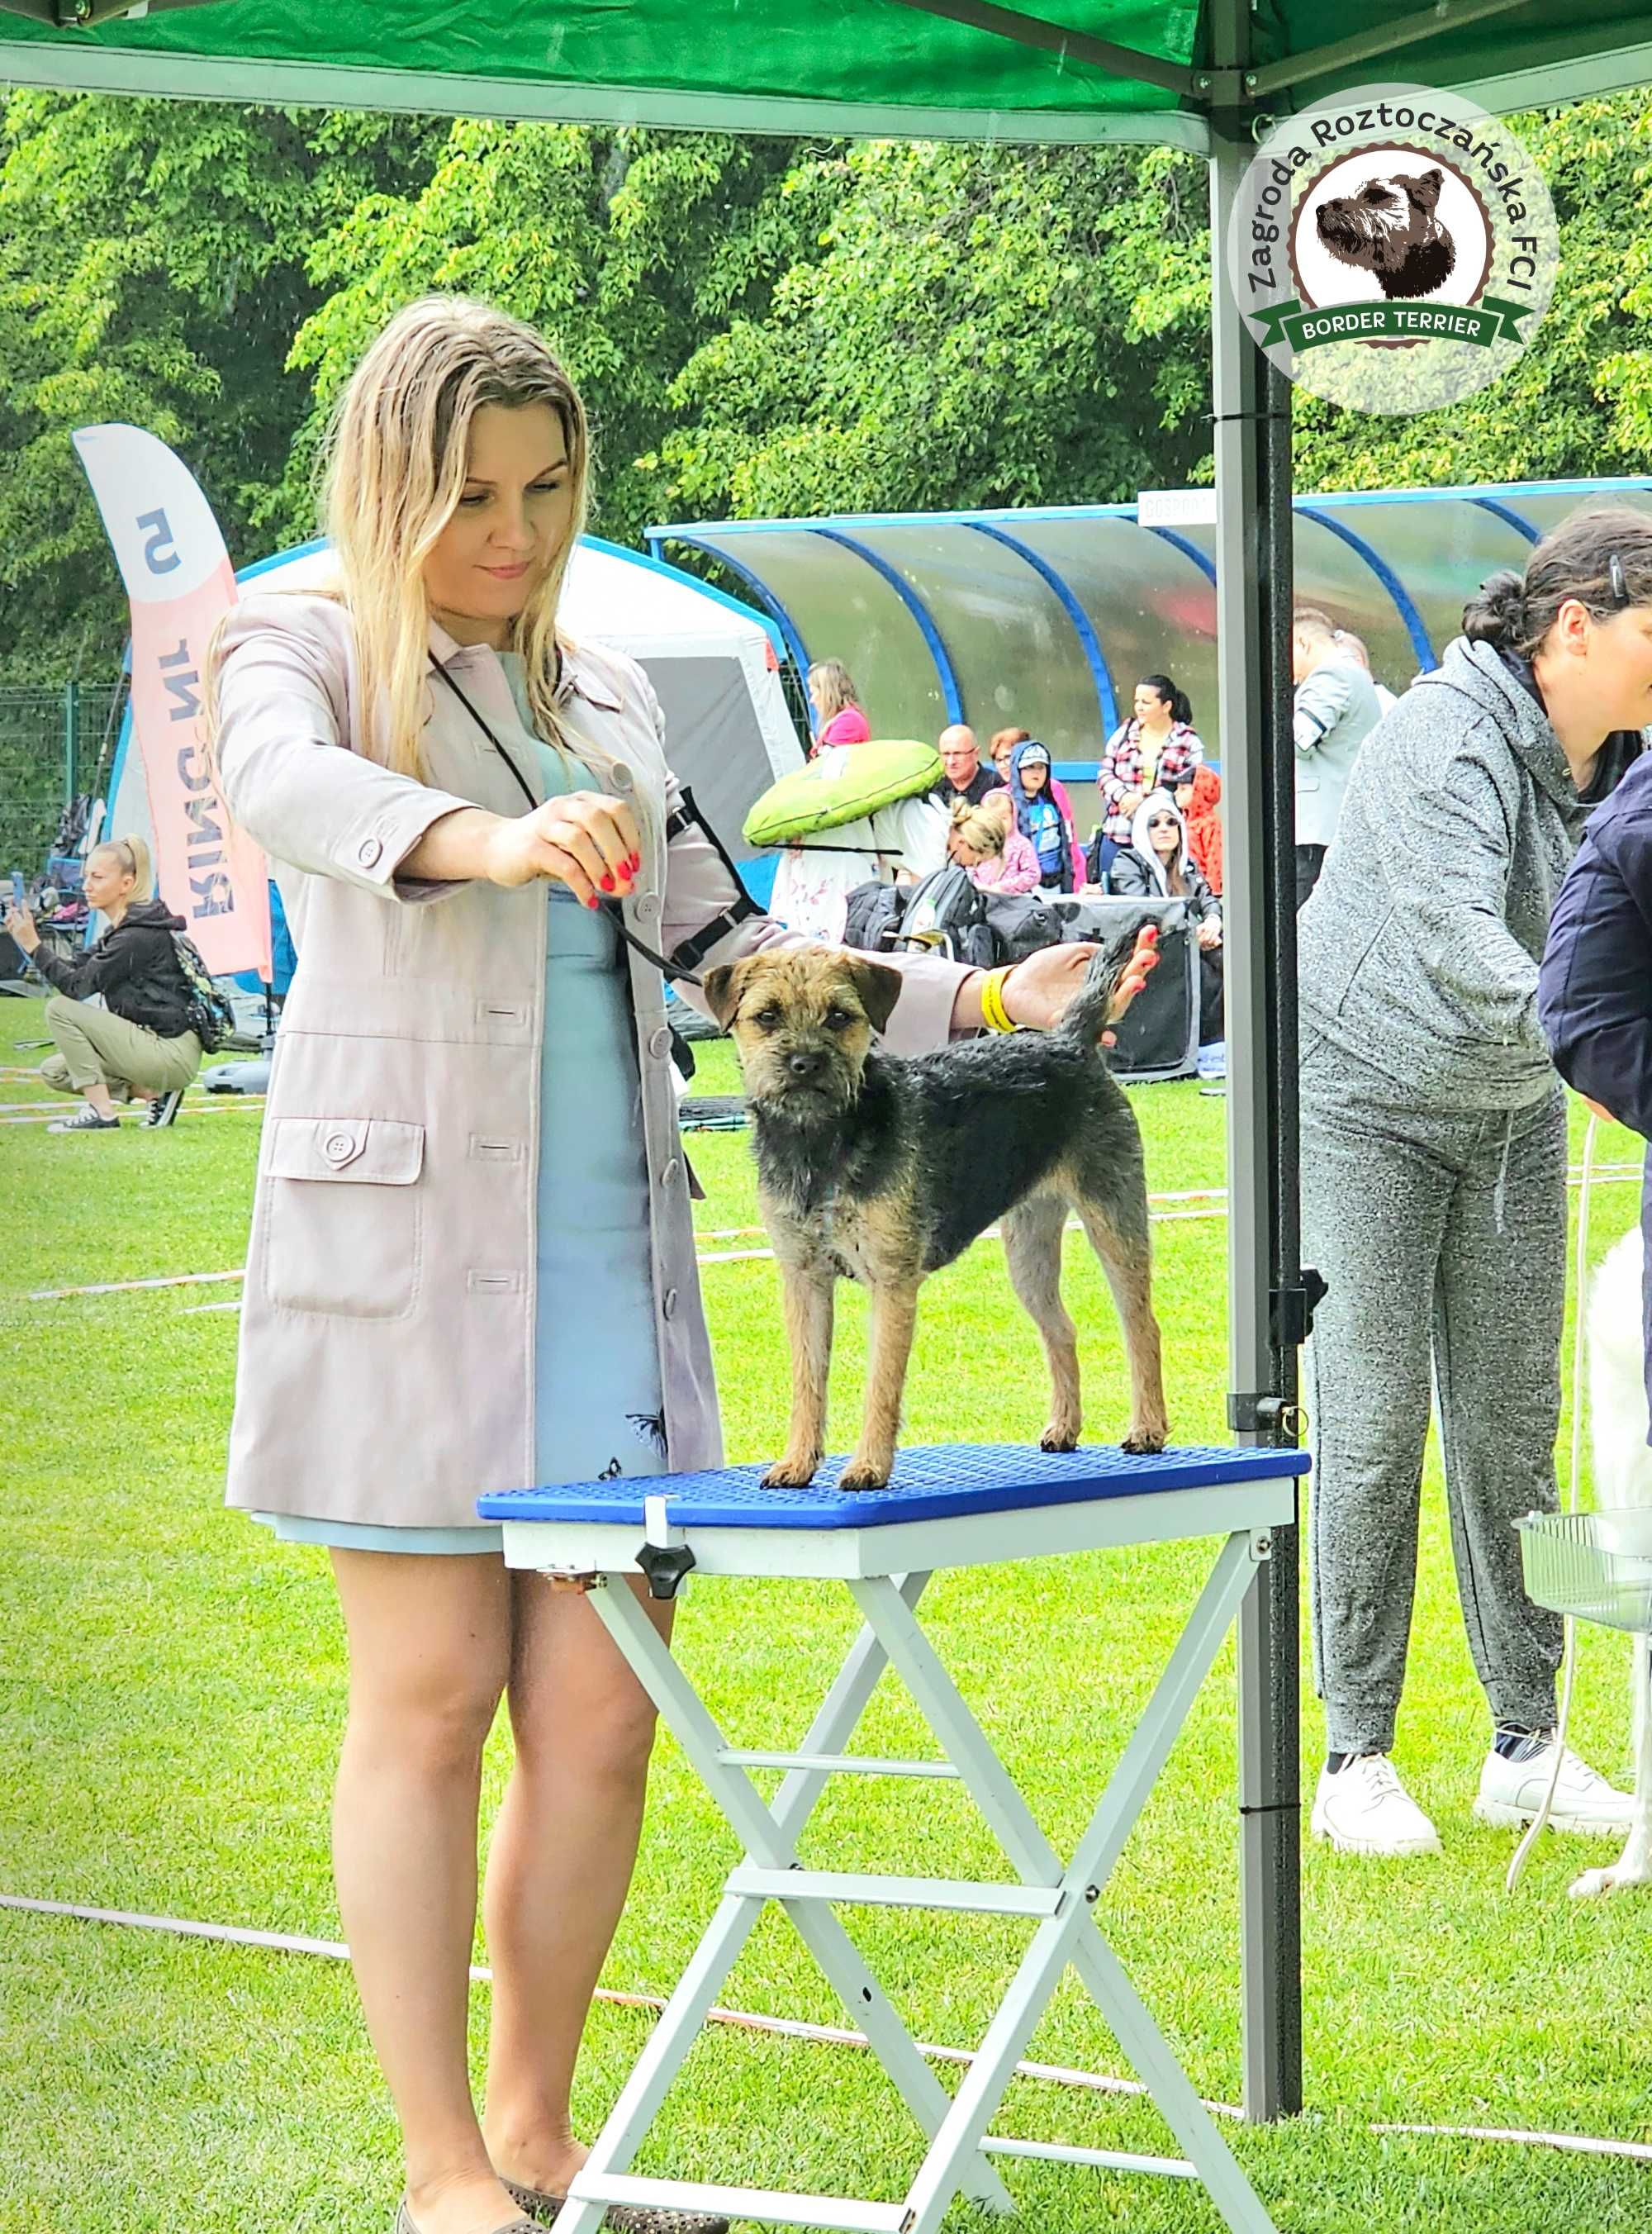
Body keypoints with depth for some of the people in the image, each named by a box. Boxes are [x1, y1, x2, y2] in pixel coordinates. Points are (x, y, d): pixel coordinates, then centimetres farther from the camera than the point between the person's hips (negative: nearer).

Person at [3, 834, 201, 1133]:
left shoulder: (141, 935, -17)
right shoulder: (120, 931, 14)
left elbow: (79, 987, -18)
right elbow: (75, 973, 10)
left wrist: (33, 945, -16)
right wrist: (29, 940, 1)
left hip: (171, 1054, -10)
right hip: (152, 1047, 10)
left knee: (60, 1008, -13)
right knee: (55, 1072, 11)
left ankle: (102, 1113, -11)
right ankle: (154, 1093, 7)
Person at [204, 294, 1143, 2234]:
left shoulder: (604, 690, 20)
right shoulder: (305, 642, 2)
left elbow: (728, 952, 21)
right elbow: (280, 782, -22)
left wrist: (982, 1003, 8)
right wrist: (482, 839, -42)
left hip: (607, 1245, 5)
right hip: (402, 1233, -5)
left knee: (602, 1710, 2)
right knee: (429, 1698, -3)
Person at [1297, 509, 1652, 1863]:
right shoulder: (1447, 741, -27)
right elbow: (1461, 949, -39)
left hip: (1514, 1109, 6)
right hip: (1368, 1103, -6)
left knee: (1515, 1421, 7)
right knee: (1375, 1422, -5)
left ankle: (1529, 1744, 14)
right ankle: (1355, 1759, 3)